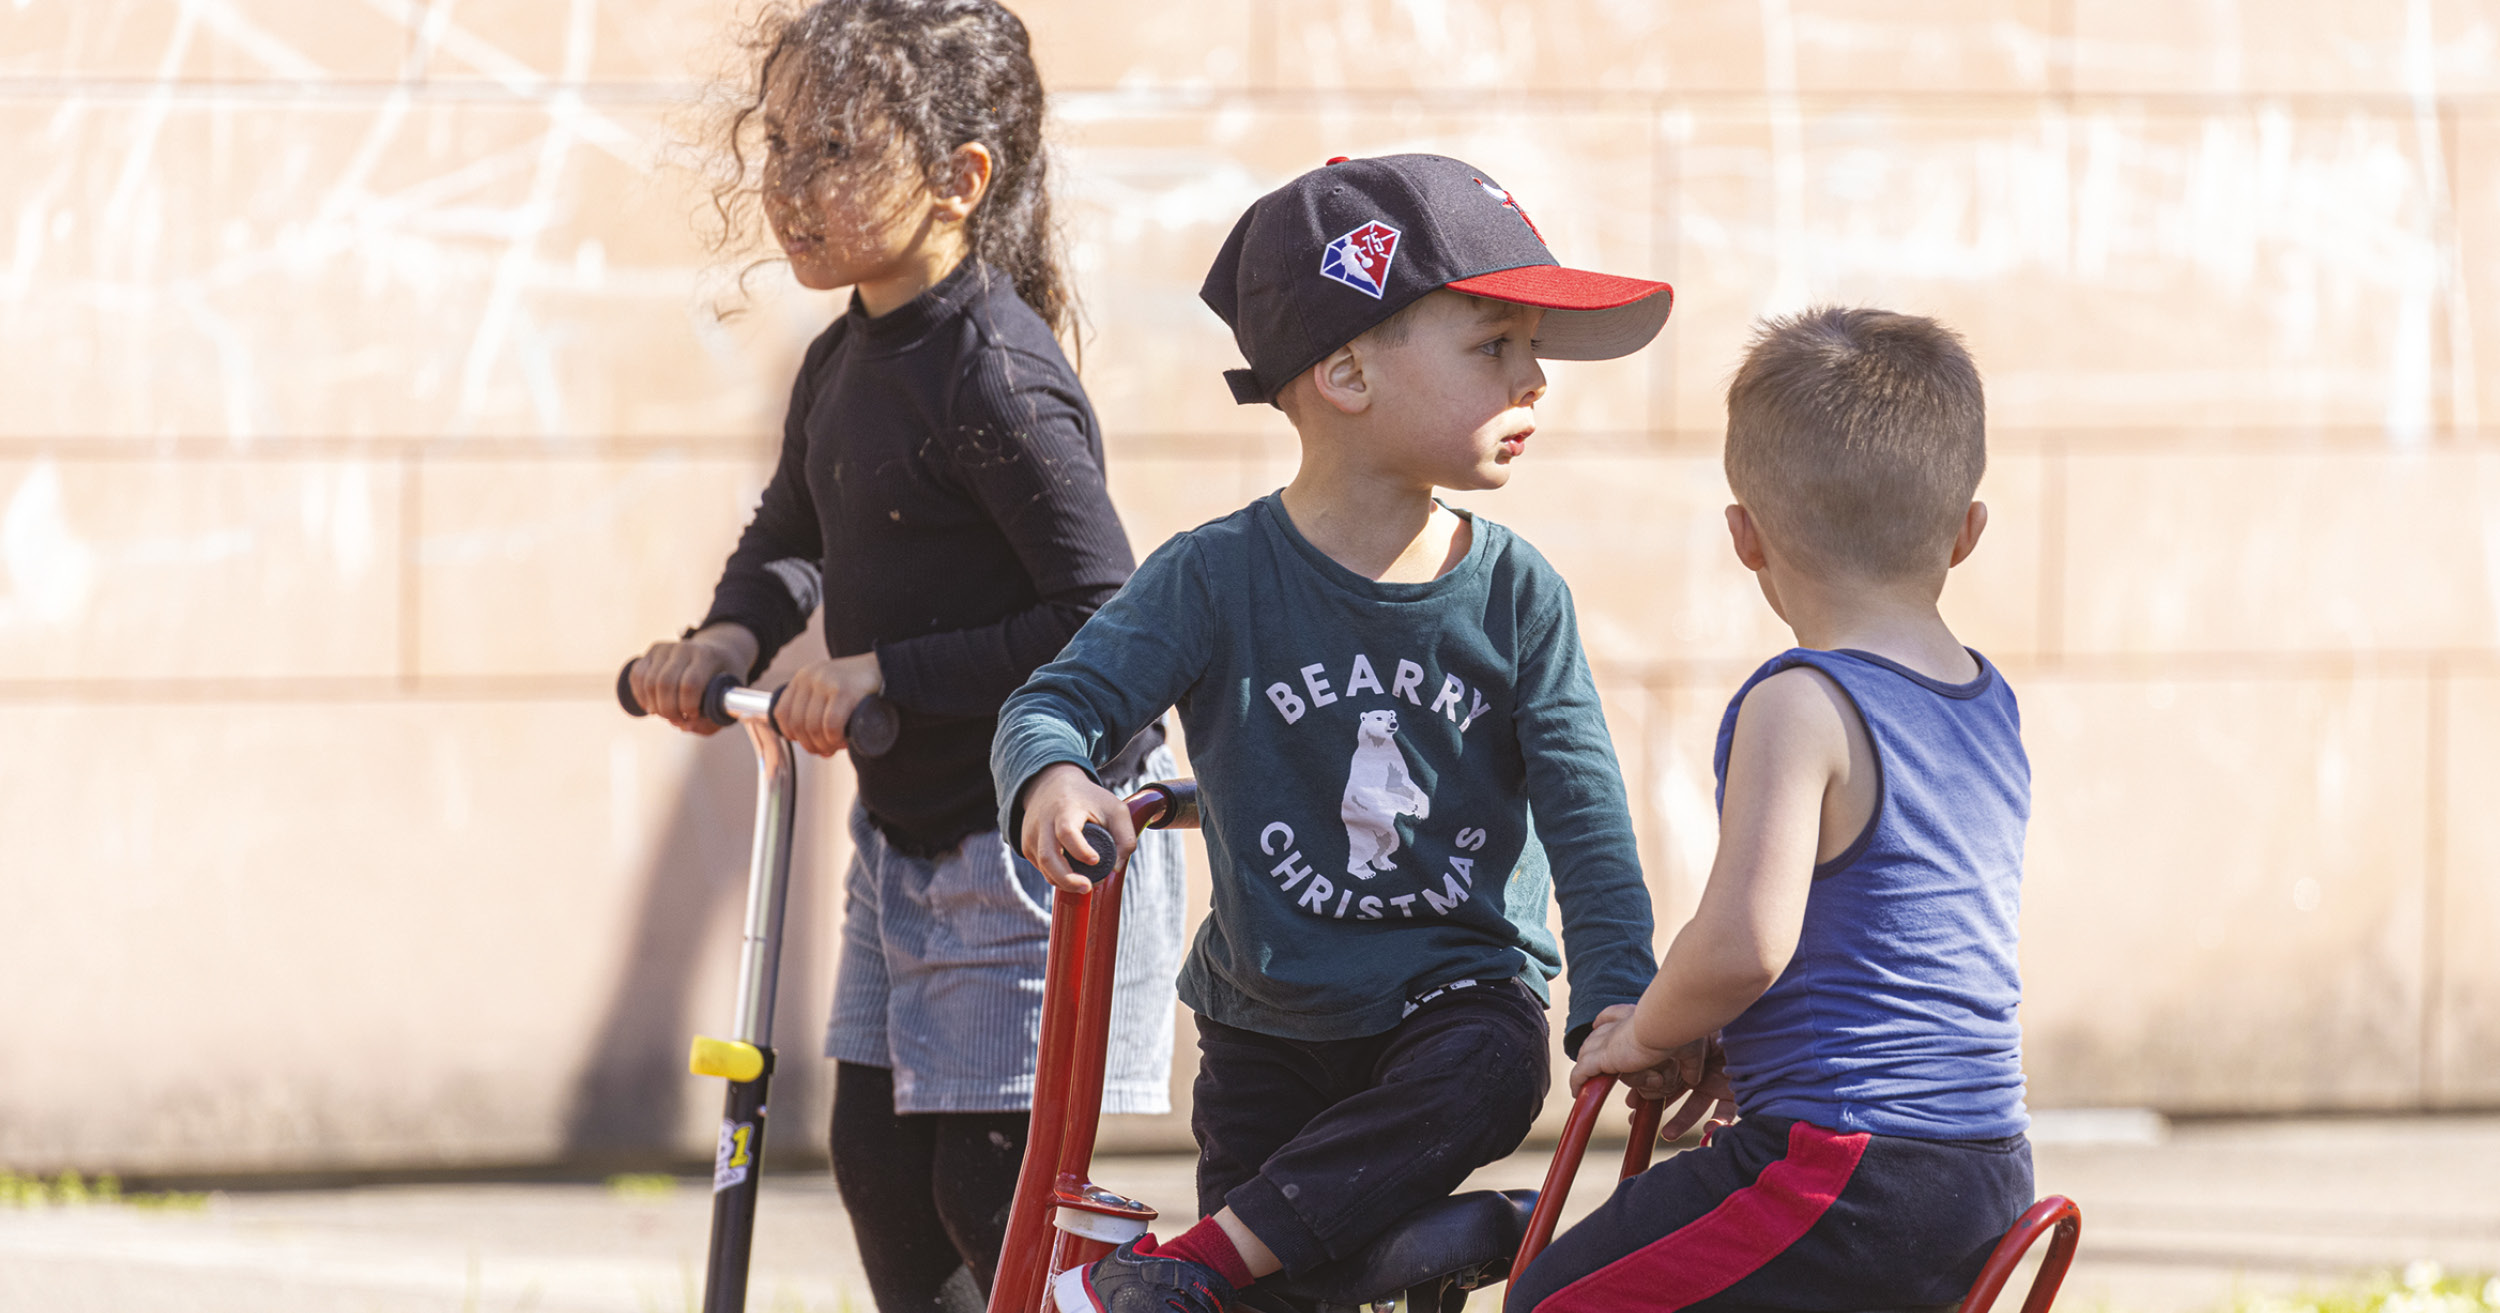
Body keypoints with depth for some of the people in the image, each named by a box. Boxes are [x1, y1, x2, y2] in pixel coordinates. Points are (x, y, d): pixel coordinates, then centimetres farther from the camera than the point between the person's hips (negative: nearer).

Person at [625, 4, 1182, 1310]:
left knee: (995, 1184, -6)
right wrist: (733, 635, 4)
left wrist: (884, 675, -25)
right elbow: (791, 538, 25)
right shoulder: (842, 366, 6)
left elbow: (1103, 624, -26)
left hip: (1034, 840, -9)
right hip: (906, 833, 9)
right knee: (877, 1160, 13)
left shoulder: (996, 379, -23)